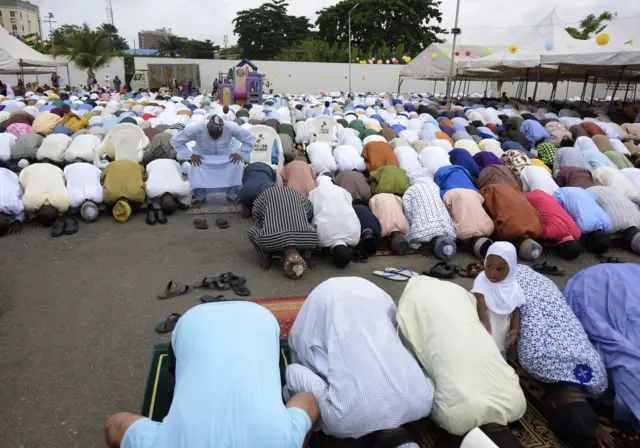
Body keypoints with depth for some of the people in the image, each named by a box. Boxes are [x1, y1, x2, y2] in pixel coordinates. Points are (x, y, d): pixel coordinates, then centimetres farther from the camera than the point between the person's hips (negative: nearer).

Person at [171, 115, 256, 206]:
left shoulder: (231, 127, -28)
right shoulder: (196, 128, -29)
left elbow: (250, 139, -17)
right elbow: (175, 141, -19)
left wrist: (240, 153, -24)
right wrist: (191, 154, -24)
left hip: (225, 156, 1)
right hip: (202, 157, -1)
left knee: (238, 165, -27)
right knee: (196, 168, -31)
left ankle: (232, 196, -6)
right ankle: (200, 197, -4)